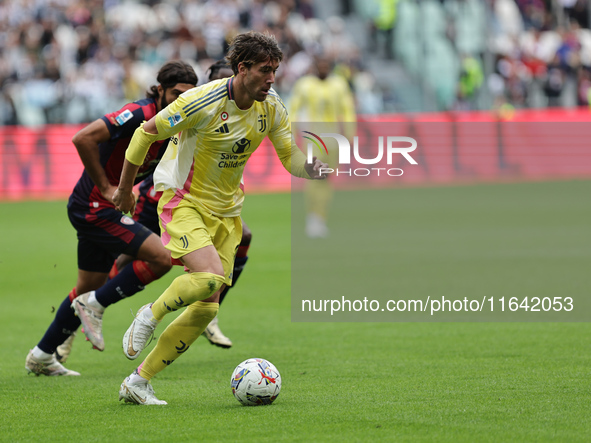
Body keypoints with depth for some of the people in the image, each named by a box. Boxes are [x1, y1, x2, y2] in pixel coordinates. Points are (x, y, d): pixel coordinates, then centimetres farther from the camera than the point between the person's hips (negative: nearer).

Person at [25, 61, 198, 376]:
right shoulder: (140, 114, -20)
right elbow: (83, 138, -27)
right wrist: (105, 188, -21)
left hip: (96, 209, 10)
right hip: (94, 206, -10)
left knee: (90, 287, 19)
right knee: (162, 257, -17)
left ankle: (41, 358, 30)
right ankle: (95, 305, -4)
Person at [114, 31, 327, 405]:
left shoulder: (272, 107, -4)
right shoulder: (204, 101, -21)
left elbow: (292, 158, 3)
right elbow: (146, 132, -11)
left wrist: (315, 169, -22)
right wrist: (125, 188, -3)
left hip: (225, 212, 6)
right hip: (183, 203, -6)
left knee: (206, 308, 1)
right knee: (211, 276, -31)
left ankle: (138, 382, 11)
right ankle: (151, 315, -2)